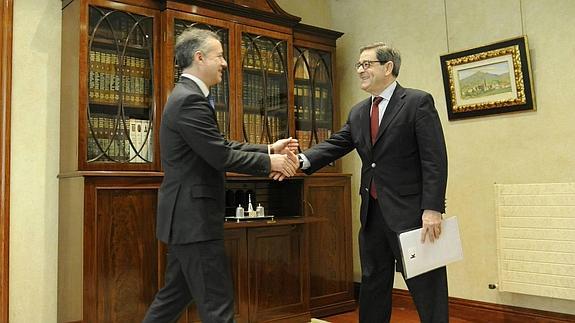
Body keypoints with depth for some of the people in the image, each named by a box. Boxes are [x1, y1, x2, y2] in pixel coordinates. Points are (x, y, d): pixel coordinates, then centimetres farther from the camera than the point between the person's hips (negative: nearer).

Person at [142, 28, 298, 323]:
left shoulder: (187, 96, 15)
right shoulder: (190, 100, -18)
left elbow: (222, 146, 14)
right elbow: (220, 157, -21)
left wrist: (269, 149, 8)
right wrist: (269, 162, -9)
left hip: (185, 216, 10)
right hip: (194, 218, -10)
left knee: (175, 294, 20)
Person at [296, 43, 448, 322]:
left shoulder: (418, 102, -6)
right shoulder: (357, 113, 14)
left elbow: (434, 160, -12)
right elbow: (334, 145, 3)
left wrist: (432, 209, -19)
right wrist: (303, 159, -16)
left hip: (411, 212, -6)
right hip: (372, 213, 7)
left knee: (427, 291, 1)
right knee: (373, 286, 17)